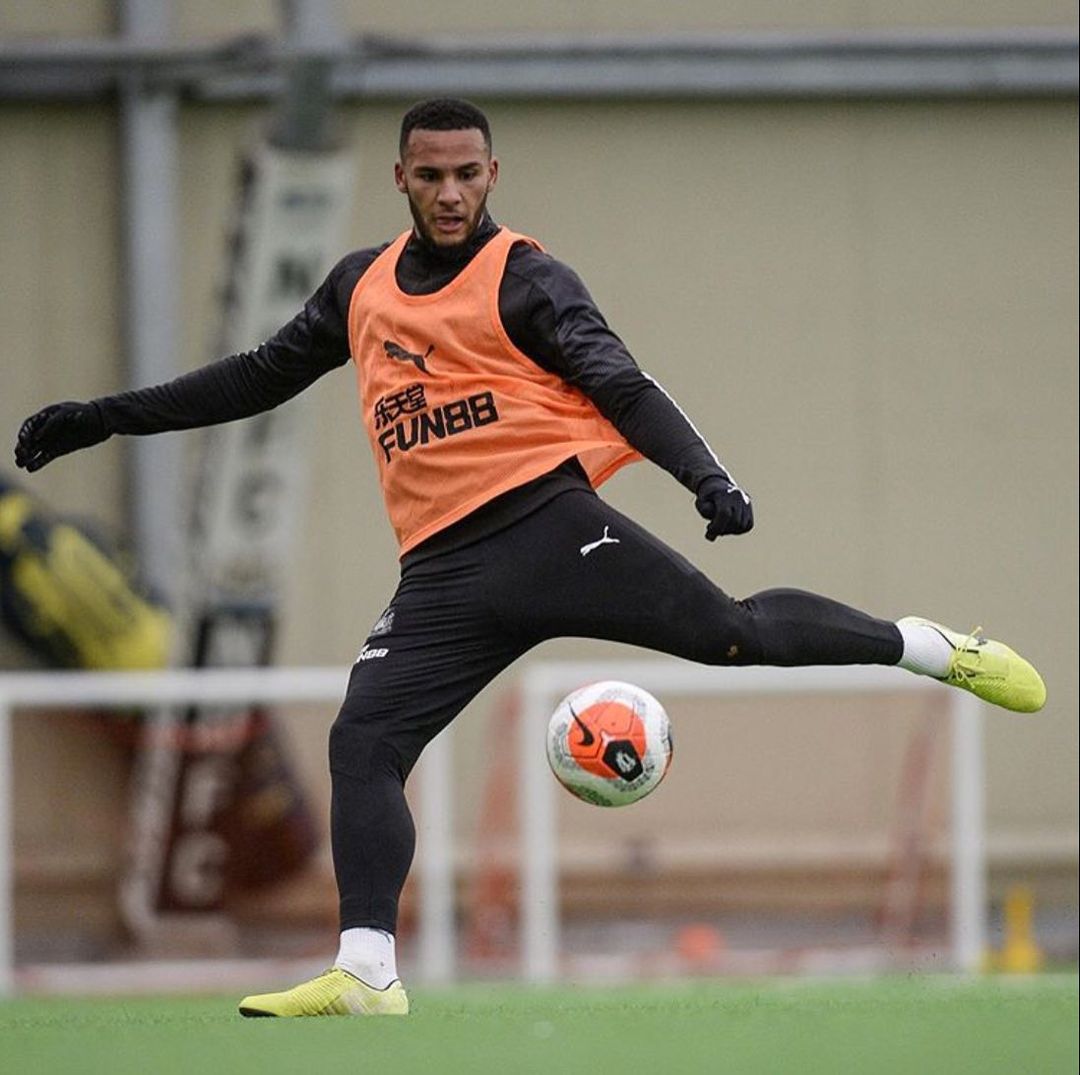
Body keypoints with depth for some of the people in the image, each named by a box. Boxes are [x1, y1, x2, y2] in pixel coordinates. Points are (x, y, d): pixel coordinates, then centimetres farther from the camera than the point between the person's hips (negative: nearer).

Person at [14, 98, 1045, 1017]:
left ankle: (936, 647, 6)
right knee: (362, 745, -9)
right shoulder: (362, 284, 18)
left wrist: (705, 477, -25)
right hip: (445, 574, 5)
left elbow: (620, 384, -8)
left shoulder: (524, 279, 1)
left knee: (730, 630, -13)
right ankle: (366, 973, -10)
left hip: (543, 520, -5)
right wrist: (107, 417, 29)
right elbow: (262, 375, 30)